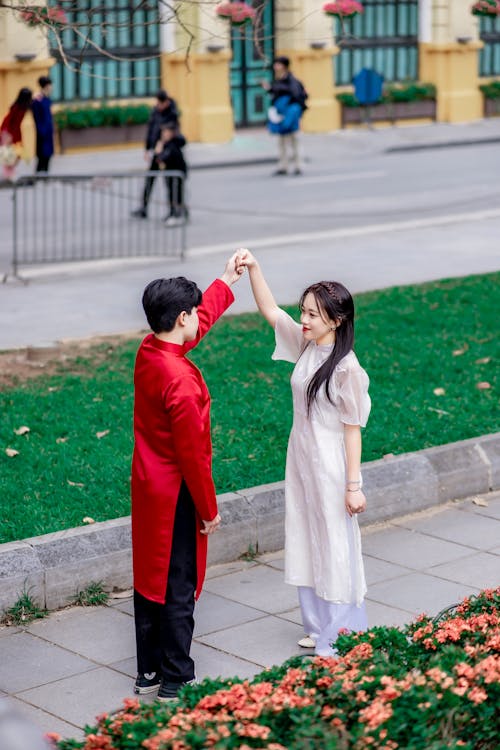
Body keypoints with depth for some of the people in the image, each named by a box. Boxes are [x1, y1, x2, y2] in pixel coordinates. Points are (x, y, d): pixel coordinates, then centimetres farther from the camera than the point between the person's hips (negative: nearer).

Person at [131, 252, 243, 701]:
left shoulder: (148, 352, -1)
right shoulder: (181, 381, -28)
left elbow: (200, 322, 20)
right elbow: (192, 454, -23)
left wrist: (227, 281, 31)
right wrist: (209, 510, -12)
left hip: (147, 487, 9)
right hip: (176, 496, -9)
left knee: (151, 577, 17)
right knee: (179, 588, 3)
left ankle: (148, 673, 28)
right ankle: (175, 682, 14)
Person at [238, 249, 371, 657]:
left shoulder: (347, 369, -20)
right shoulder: (306, 345, 0)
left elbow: (352, 429, -18)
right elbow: (269, 309, 5)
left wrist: (353, 486, -15)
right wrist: (253, 268, -9)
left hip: (330, 467, -8)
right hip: (300, 459, 8)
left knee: (335, 547, 4)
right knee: (307, 542, 17)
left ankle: (342, 637, 17)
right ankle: (318, 626, 31)